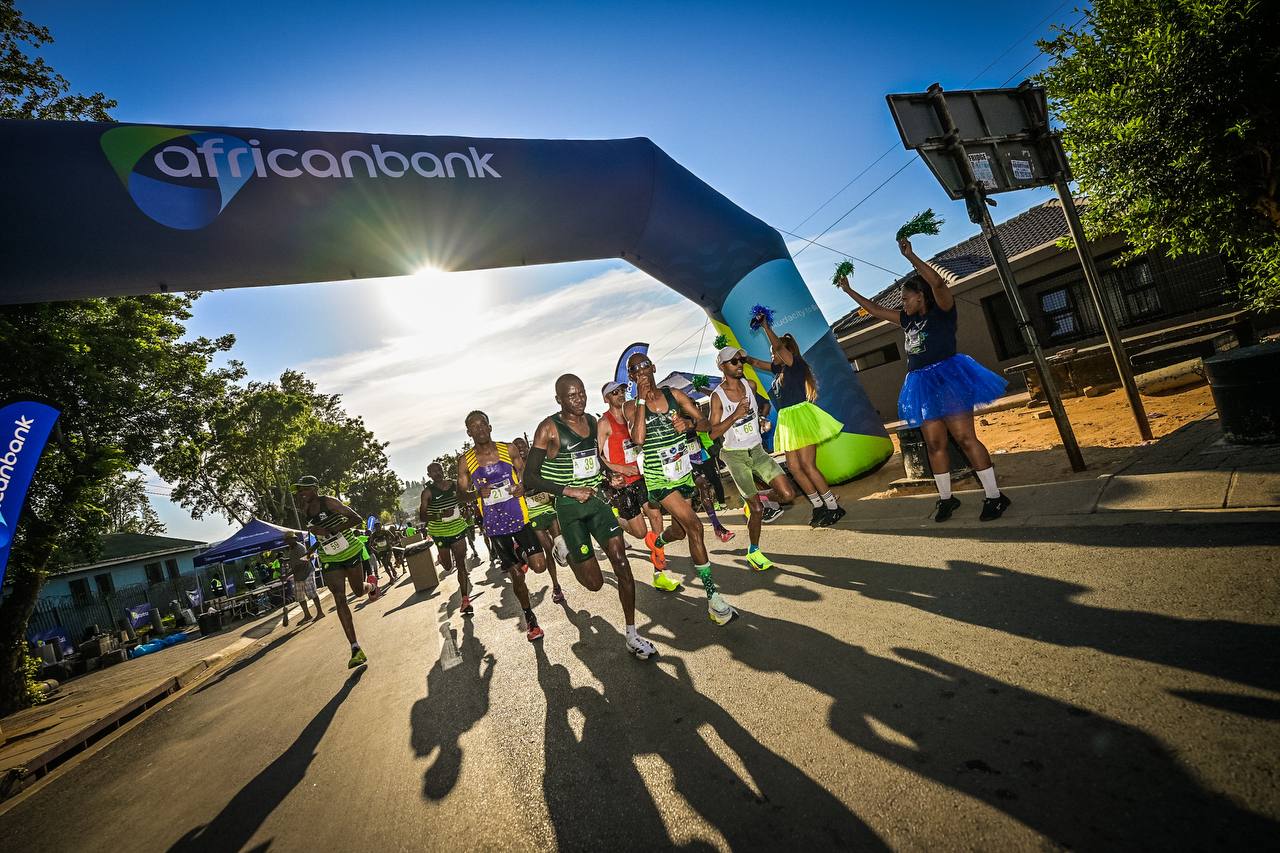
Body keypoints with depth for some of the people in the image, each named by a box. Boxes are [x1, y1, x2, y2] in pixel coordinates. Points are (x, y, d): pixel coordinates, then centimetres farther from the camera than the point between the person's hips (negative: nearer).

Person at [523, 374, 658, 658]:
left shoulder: (592, 421, 6)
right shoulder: (549, 429, -13)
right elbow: (530, 477, -13)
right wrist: (569, 491, -21)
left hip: (597, 499, 5)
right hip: (570, 506, -5)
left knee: (622, 562, -7)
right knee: (594, 582, 0)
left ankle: (632, 636, 7)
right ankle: (567, 551, 36)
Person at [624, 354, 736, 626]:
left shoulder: (674, 395, 4)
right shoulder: (632, 406, -4)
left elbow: (704, 423, 5)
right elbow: (638, 438, -22)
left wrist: (691, 422, -18)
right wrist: (642, 399, -18)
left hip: (683, 471, 5)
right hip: (658, 477, -5)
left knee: (679, 530, 16)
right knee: (694, 526, -17)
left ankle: (656, 543, 54)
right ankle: (713, 597, -10)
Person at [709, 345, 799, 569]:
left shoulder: (750, 384, 1)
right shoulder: (717, 396, -13)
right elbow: (713, 433, -17)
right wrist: (735, 416, -27)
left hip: (757, 450, 5)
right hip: (735, 456, -5)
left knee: (788, 495, -7)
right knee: (757, 509, -4)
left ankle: (753, 501, 21)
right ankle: (753, 552, 19)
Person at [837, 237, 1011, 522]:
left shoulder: (942, 311, -3)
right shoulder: (908, 319, 16)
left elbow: (937, 282, -22)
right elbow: (874, 309, 25)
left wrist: (910, 256, -22)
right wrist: (849, 290, 26)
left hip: (947, 378, -7)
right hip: (922, 384, 7)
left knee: (965, 437, -9)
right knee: (934, 444, 7)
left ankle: (994, 496, 0)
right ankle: (946, 498, 16)